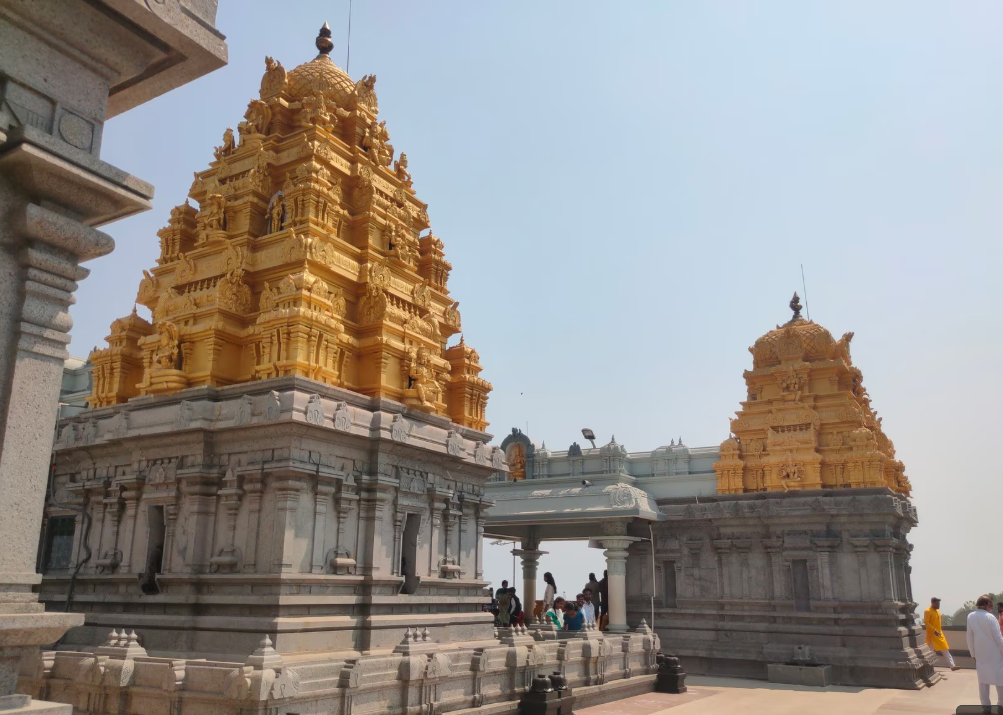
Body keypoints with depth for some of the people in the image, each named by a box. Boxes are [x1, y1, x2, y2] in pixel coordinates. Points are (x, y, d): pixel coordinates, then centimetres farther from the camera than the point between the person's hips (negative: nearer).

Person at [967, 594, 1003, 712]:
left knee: (983, 680, 10)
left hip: (980, 654, 4)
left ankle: (985, 706, 12)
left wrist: (973, 653, 11)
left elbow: (969, 637, 3)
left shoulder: (970, 617, -2)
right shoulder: (990, 617, -16)